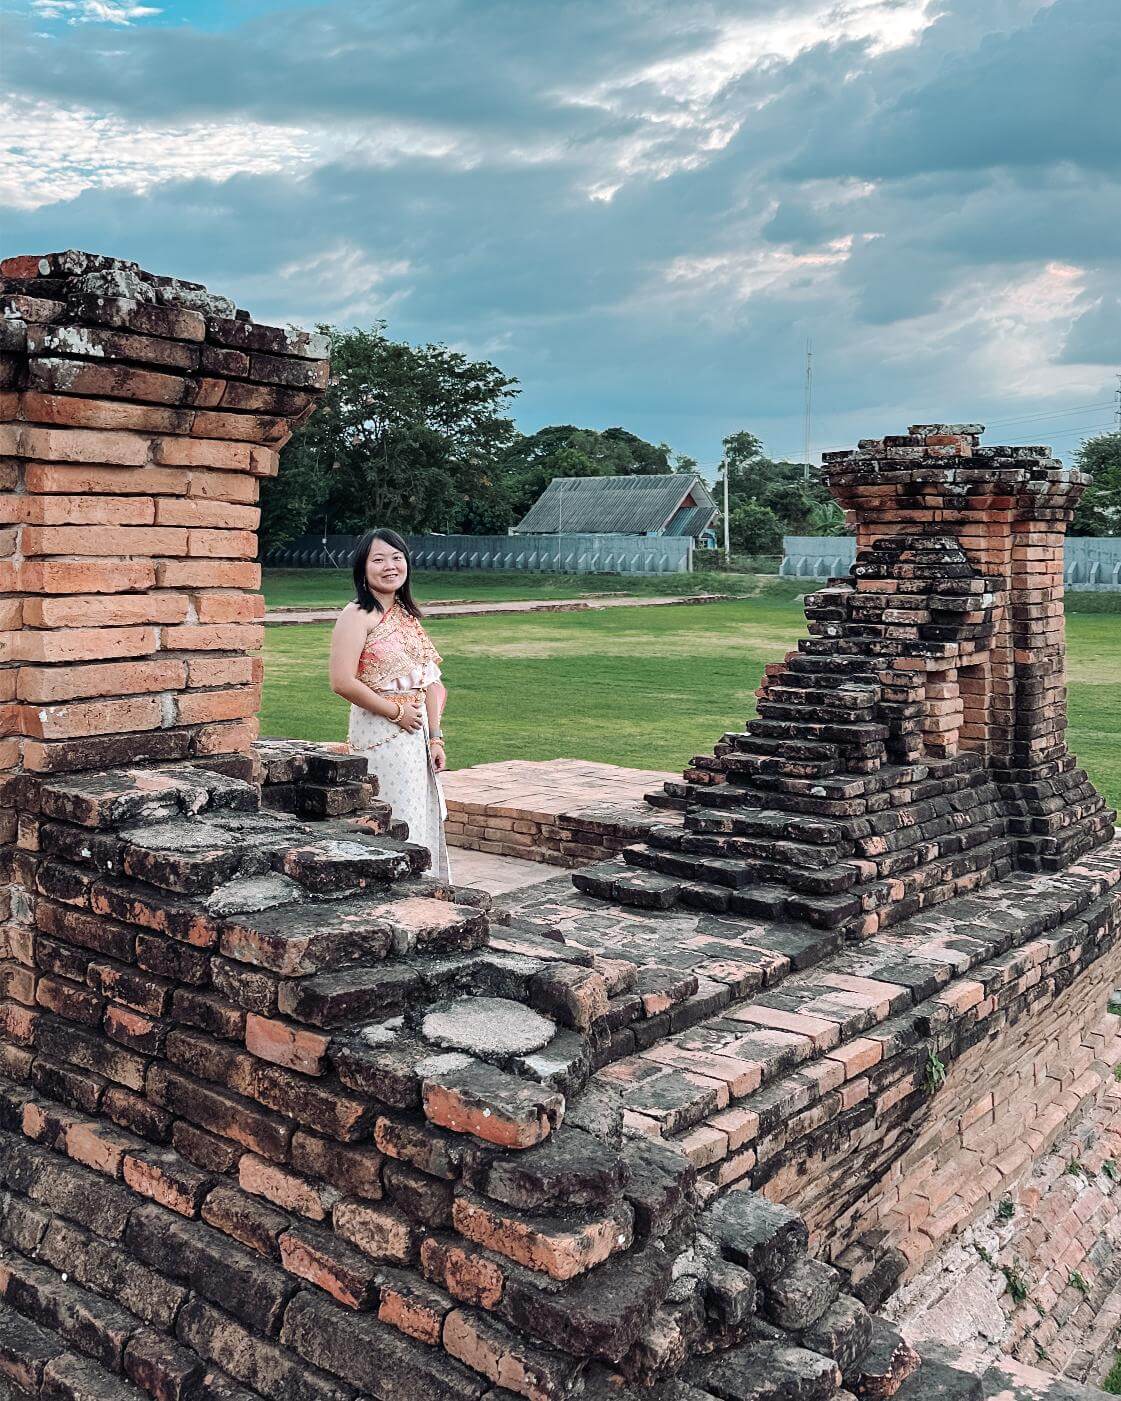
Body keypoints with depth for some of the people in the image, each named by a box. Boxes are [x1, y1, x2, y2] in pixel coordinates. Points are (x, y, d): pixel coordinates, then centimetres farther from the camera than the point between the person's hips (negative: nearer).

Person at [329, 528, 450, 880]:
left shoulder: (408, 615, 14)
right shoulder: (358, 615, -9)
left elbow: (429, 681, 13)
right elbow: (342, 682, -20)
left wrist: (435, 738, 5)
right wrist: (396, 711, -13)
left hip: (416, 734, 8)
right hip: (380, 735, -8)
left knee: (424, 821, 11)